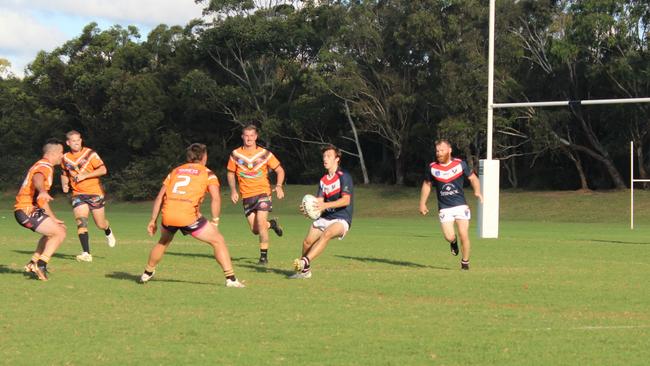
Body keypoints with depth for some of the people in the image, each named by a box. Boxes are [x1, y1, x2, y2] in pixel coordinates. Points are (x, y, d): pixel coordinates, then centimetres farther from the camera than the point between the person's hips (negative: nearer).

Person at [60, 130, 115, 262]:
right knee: (81, 222, -17)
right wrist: (64, 185, 4)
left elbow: (103, 170, -15)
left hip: (95, 192, -2)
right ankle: (86, 254, -20)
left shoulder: (90, 154, -8)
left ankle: (108, 232, 44)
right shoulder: (65, 158, 6)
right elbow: (64, 173, 24)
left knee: (100, 224, 5)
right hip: (78, 194, 2)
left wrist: (84, 176, -21)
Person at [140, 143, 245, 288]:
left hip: (168, 215, 5)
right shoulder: (207, 173, 11)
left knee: (163, 242, 34)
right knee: (218, 241, 7)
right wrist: (215, 221, -1)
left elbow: (160, 197, 20)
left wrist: (153, 220, 24)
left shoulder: (176, 171, 24)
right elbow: (216, 198, -5)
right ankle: (231, 279, -1)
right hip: (189, 216, -5)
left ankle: (147, 274, 44)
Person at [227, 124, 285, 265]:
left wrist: (279, 186, -11)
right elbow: (231, 173, 14)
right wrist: (233, 190, 2)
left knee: (260, 222, -19)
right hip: (247, 196, 3)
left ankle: (264, 256, -7)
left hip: (263, 192, -3)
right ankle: (272, 223, 35)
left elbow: (280, 170, 4)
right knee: (255, 230, 0)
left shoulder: (264, 154, -3)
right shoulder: (235, 154, 1)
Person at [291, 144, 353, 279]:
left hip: (342, 219, -7)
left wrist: (326, 205, -31)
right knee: (307, 241, -10)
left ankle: (305, 262, -45)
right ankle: (304, 270, 9)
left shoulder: (344, 177, -8)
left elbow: (346, 200, -19)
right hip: (325, 217, 7)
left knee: (326, 234, -35)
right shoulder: (323, 180, 15)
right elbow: (319, 201, 7)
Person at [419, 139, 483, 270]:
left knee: (464, 235, -9)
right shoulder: (432, 167, 1)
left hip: (461, 206, -1)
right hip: (444, 209, 1)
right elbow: (427, 184, 15)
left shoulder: (460, 164, -3)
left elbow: (473, 178, 7)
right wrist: (422, 203, 13)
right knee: (449, 237, -11)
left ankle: (465, 261, 12)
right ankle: (453, 242, 27)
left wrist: (477, 191, -12)